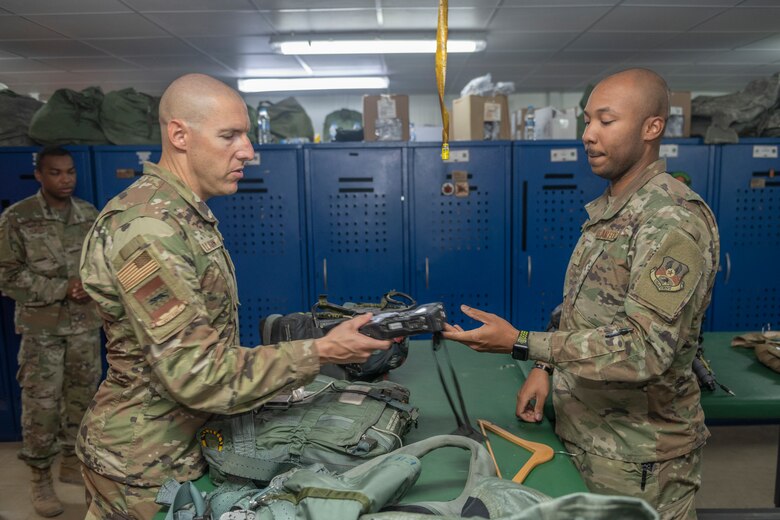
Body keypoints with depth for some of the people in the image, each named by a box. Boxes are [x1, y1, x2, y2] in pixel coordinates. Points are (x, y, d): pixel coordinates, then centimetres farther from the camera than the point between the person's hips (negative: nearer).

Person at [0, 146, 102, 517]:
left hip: (86, 323, 4)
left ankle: (73, 461, 30)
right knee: (41, 403, 1)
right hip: (41, 327, -3)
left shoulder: (89, 214, 5)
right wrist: (61, 288, -16)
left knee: (83, 396, 12)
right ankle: (40, 478, 18)